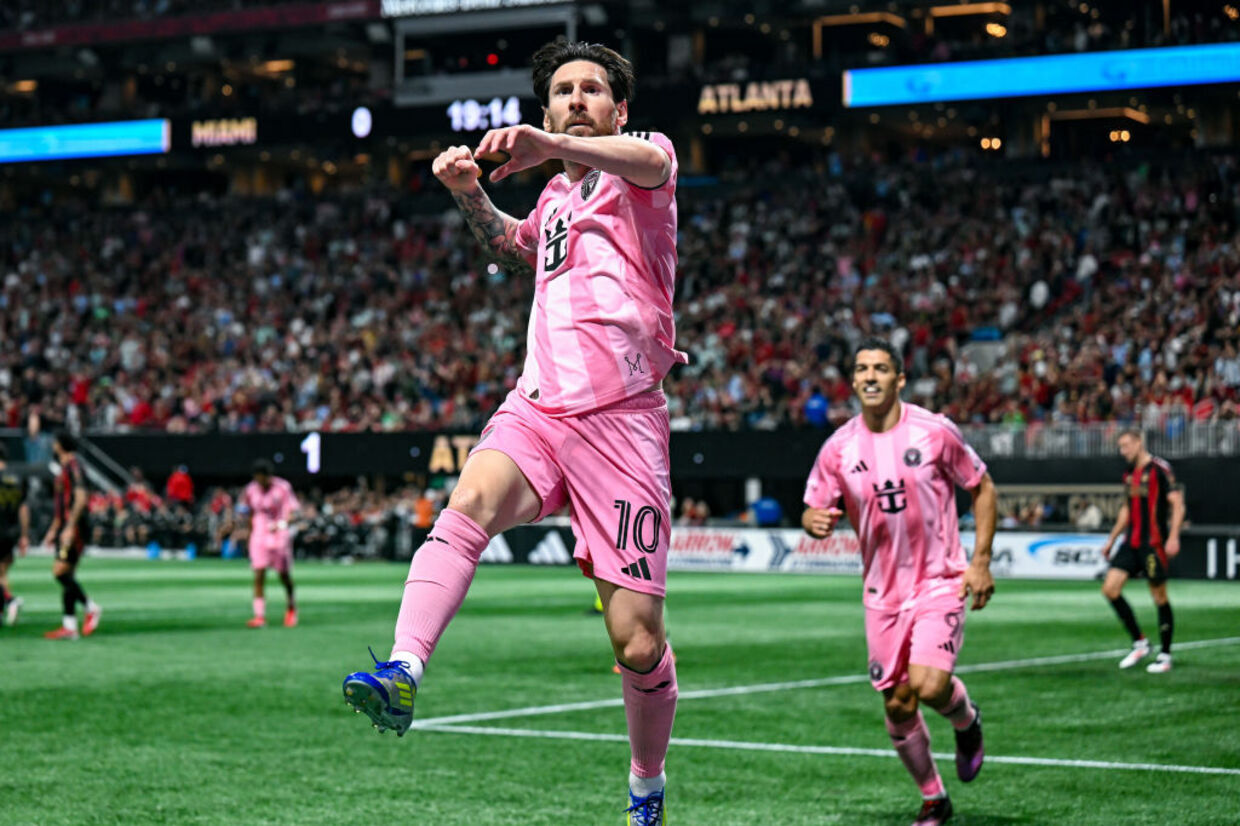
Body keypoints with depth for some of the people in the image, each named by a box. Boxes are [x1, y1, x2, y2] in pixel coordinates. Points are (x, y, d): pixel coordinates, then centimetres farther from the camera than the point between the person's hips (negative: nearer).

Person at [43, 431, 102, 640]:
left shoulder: (73, 467, -10)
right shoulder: (64, 469, 20)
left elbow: (81, 498, -21)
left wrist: (69, 527, -24)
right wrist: (53, 530, 26)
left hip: (75, 528, -10)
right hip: (66, 529, 10)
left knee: (60, 572, -14)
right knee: (66, 576, 6)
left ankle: (91, 608, -8)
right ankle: (69, 626, 6)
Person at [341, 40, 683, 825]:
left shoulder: (645, 150, 5)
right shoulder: (558, 194, 22)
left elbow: (647, 163, -24)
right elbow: (515, 242, 47)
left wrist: (548, 145, -43)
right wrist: (469, 194, 27)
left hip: (622, 421, -4)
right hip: (539, 406, 4)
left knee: (638, 643, -4)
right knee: (472, 499, -32)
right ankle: (404, 671, -47)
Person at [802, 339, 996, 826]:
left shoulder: (934, 431, -8)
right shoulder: (839, 448, -2)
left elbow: (982, 488, 2)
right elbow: (816, 512, 5)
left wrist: (981, 561, -4)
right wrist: (814, 521, -21)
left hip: (940, 580, -3)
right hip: (882, 590, 3)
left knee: (929, 686, -21)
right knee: (897, 705, 5)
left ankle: (968, 721, 16)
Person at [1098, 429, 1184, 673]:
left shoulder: (1159, 469, -9)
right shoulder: (1129, 474, 14)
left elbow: (1177, 504, -15)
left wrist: (1173, 537, -24)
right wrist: (1111, 539, 24)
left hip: (1153, 543, -7)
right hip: (1131, 542, 8)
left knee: (1159, 596, -1)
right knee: (1110, 588, -4)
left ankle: (1165, 656, 10)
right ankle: (1139, 643, 7)